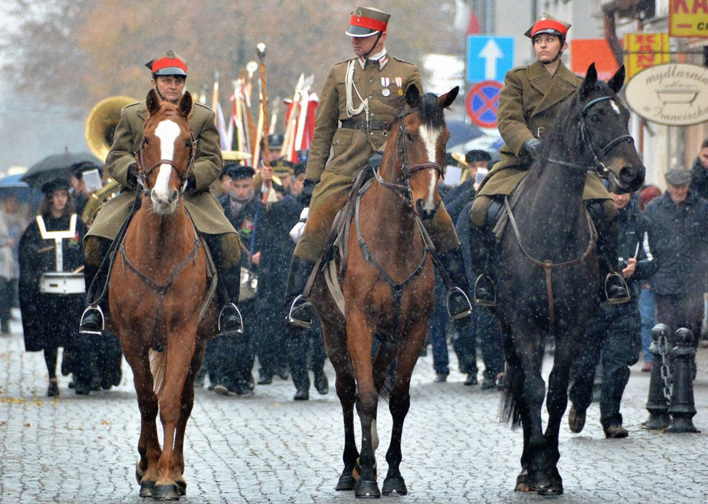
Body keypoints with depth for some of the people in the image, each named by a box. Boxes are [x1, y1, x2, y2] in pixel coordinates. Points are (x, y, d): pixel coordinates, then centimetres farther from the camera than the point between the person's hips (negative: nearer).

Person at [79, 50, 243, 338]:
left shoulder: (203, 117, 9)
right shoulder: (131, 115, 12)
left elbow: (212, 161, 3)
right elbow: (115, 157, 8)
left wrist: (191, 177, -19)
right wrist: (131, 170, -16)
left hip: (191, 195, -1)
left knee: (227, 241, -25)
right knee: (97, 240, -21)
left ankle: (229, 307, -12)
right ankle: (96, 305, -6)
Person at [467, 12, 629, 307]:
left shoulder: (578, 86, 14)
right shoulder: (517, 78, 8)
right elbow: (508, 120, -4)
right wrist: (529, 143, -25)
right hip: (520, 161, -1)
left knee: (604, 208, -22)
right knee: (483, 210, -26)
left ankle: (609, 272, 0)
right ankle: (484, 274, -5)